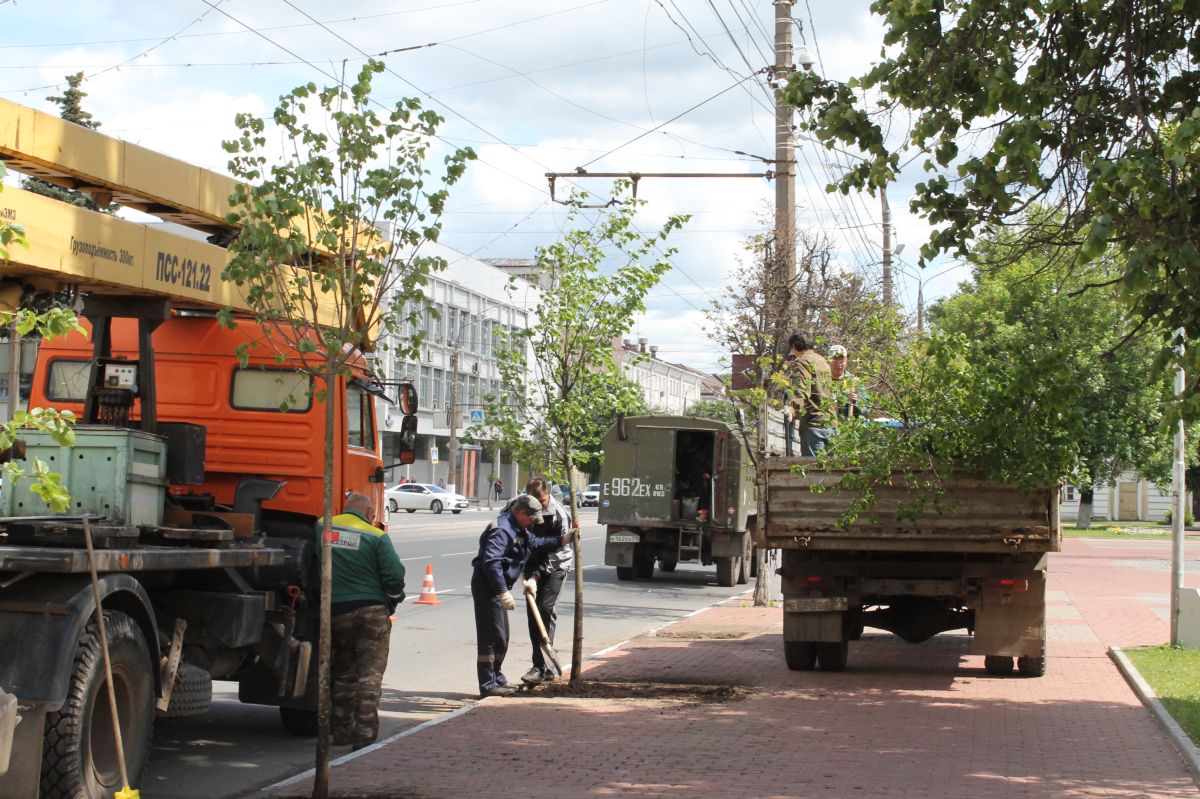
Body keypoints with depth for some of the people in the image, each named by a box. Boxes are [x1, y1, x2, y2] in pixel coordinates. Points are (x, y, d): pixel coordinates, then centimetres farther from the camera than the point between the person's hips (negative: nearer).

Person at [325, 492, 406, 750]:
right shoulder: (376, 537, -7)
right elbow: (395, 575, -9)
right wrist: (391, 603, 9)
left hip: (335, 610, 3)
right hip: (372, 612, -3)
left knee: (343, 673, 17)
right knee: (369, 675, -1)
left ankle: (342, 732, 21)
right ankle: (364, 735, -7)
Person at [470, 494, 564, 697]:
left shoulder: (518, 529, 15)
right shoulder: (502, 529, -19)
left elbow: (535, 543, 34)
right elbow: (490, 562, -29)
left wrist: (560, 541, 26)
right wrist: (503, 592, -33)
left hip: (499, 587, 11)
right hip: (487, 587, -11)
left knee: (502, 637, 19)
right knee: (491, 636, -9)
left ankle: (496, 678, 31)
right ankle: (488, 684, -7)